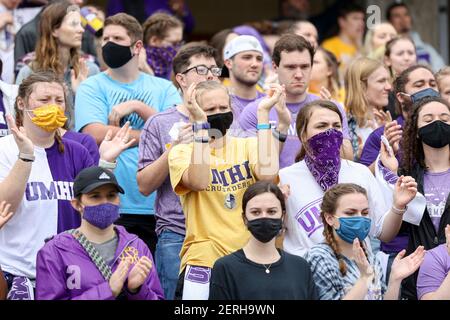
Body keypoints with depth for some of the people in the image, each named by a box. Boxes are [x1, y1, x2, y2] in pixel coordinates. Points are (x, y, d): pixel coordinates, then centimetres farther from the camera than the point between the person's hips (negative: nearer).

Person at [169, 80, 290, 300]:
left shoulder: (247, 146, 10)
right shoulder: (182, 152, 4)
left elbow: (267, 174, -12)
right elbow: (198, 181, -18)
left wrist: (263, 113, -8)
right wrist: (201, 124, -15)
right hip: (203, 262, -3)